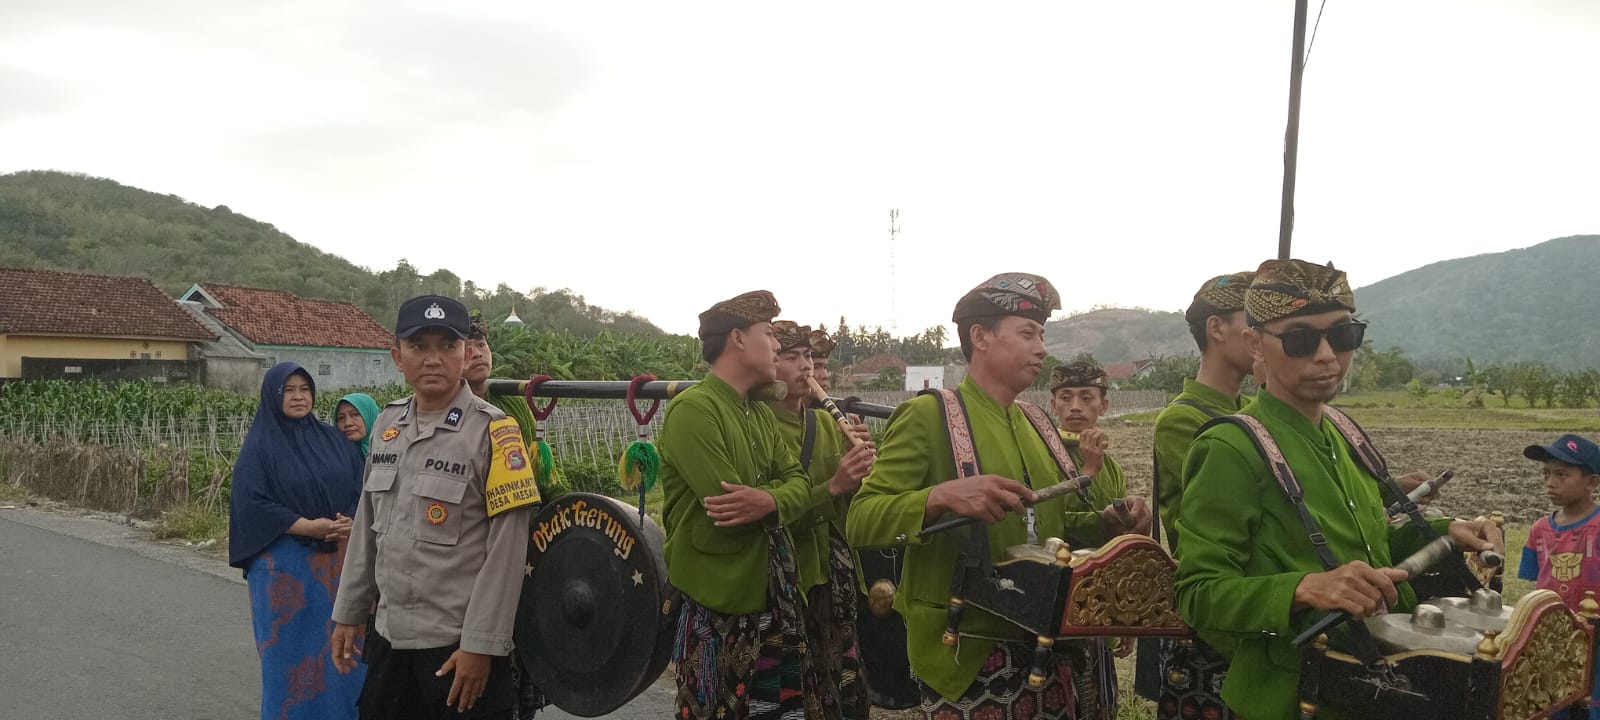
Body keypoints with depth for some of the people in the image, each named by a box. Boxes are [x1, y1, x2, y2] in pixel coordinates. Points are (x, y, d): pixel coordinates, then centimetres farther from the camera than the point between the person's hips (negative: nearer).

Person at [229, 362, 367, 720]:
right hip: (286, 563, -3)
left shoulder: (332, 438, 8)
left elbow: (360, 485, 6)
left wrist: (350, 522, -13)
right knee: (293, 648, 4)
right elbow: (250, 504, -11)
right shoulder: (259, 447, -4)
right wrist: (307, 526, -17)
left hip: (337, 559, 4)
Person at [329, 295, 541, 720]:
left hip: (460, 643, -6)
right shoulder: (387, 423, 6)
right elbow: (367, 528, 14)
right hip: (392, 638, 6)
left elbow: (507, 549, -14)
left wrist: (481, 644, -16)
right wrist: (349, 613, 15)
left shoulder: (492, 430, -12)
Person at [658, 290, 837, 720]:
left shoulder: (761, 414, 13)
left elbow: (799, 484, 1)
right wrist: (783, 493, -9)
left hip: (774, 597, 8)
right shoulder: (692, 409, -15)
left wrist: (769, 501, -19)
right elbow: (728, 508, -24)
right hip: (719, 607, -8)